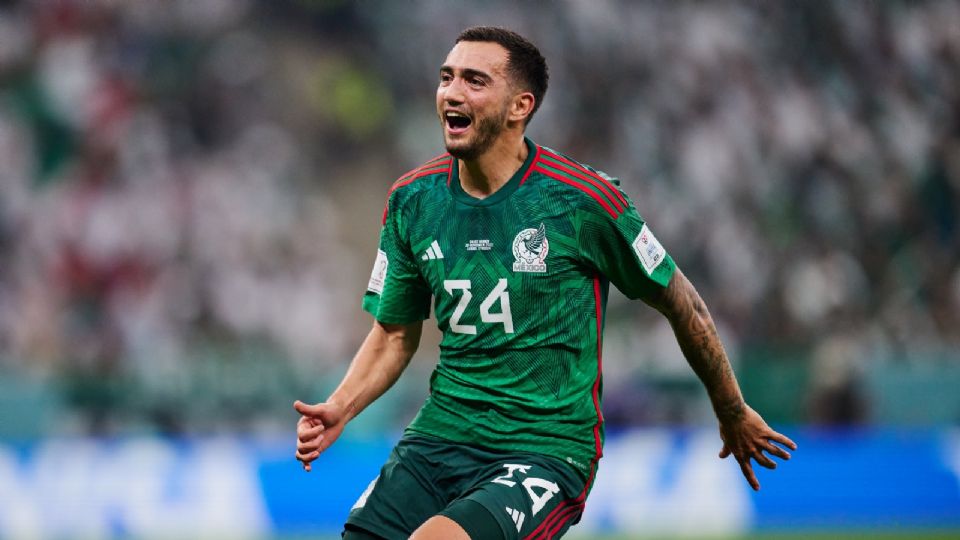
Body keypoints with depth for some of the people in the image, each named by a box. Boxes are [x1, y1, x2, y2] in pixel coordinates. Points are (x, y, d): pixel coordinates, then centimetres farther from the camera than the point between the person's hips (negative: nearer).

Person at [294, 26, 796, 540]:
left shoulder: (583, 199, -9)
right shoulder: (412, 199, 5)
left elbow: (681, 304, 4)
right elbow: (394, 334, 15)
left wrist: (733, 414, 15)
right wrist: (339, 409, -4)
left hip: (547, 449, -5)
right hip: (438, 437, 5)